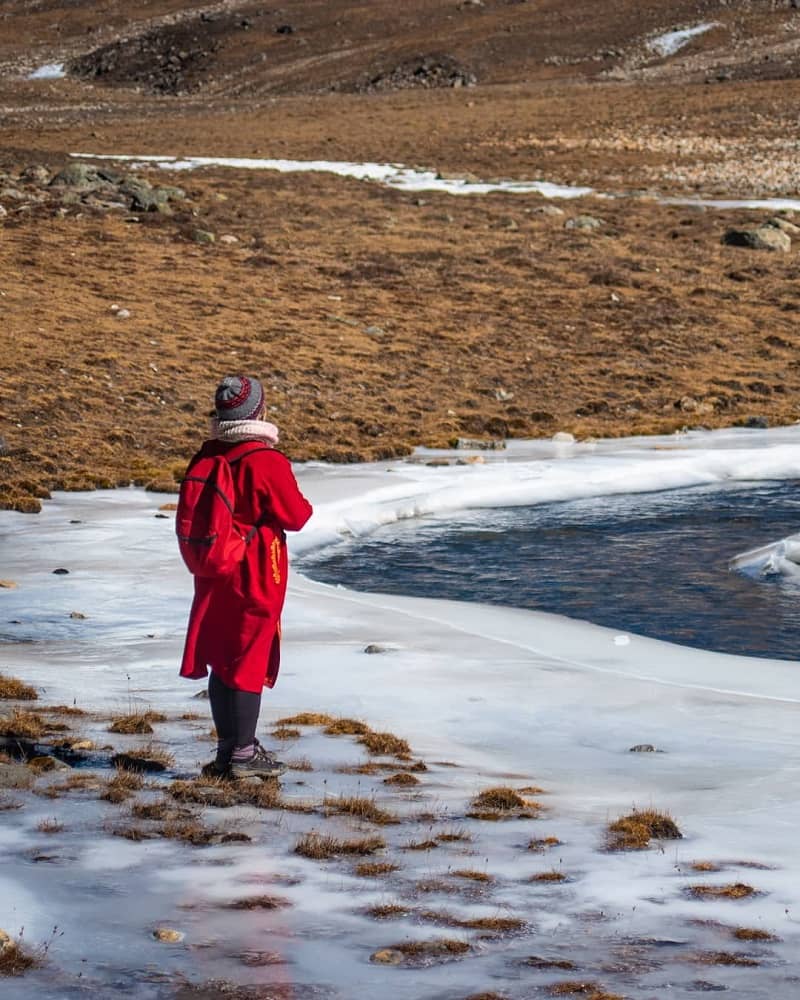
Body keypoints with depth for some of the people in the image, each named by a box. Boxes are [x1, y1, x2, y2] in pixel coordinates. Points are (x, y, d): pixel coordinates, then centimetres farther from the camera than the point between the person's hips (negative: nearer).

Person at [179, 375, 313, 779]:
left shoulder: (206, 458, 3)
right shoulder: (267, 462, -19)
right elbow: (295, 517, -11)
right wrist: (303, 503, 8)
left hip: (212, 577, 7)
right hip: (255, 579, -6)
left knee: (221, 660, 13)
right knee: (250, 663, 0)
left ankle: (226, 747, 21)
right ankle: (244, 754, 5)